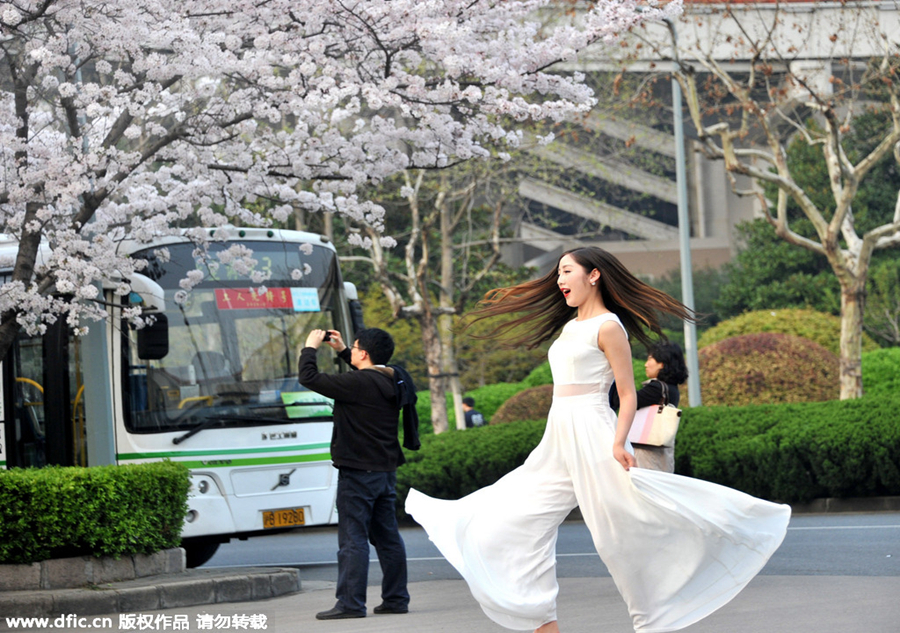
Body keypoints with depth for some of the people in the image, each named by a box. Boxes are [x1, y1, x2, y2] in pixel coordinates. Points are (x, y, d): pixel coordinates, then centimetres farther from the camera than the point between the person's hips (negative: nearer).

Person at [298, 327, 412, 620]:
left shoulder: (357, 384, -18)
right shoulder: (392, 380, 6)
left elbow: (309, 378, -16)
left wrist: (311, 347, -1)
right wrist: (341, 350, 28)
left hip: (359, 472, -8)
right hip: (386, 471, 8)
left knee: (353, 538, -5)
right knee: (387, 536, 12)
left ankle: (350, 603, -6)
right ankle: (396, 598, 15)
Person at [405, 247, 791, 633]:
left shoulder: (607, 327, -6)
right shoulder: (569, 327, 18)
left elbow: (628, 395, -10)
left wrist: (618, 443, -23)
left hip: (593, 439, -9)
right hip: (558, 442, 9)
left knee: (626, 535, -8)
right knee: (519, 528, 2)